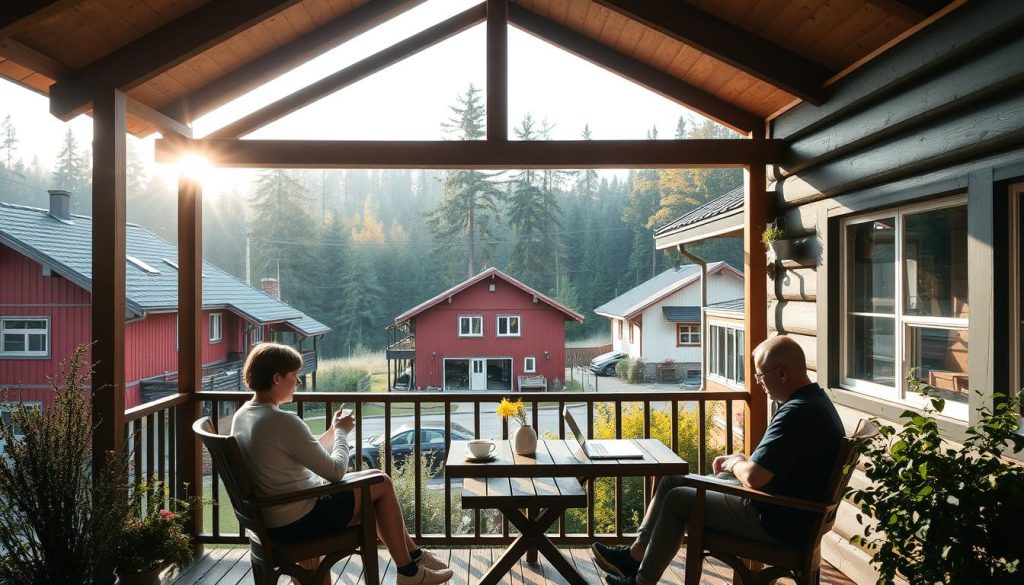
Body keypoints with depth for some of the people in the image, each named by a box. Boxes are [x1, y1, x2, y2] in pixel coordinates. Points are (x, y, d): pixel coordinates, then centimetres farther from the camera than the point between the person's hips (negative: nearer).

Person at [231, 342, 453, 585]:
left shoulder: (242, 416, 4)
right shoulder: (282, 421, -26)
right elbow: (336, 471, -19)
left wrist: (333, 431, 8)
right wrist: (342, 431, -3)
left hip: (272, 519, 9)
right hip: (298, 523, -9)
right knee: (381, 484, 6)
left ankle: (413, 555, 31)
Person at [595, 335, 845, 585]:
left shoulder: (797, 413, -27)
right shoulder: (815, 399, 8)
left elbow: (754, 477, -31)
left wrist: (735, 464, -9)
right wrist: (738, 461, 4)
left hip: (777, 523, -10)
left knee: (676, 499, 0)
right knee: (672, 481, 11)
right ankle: (635, 555, 19)